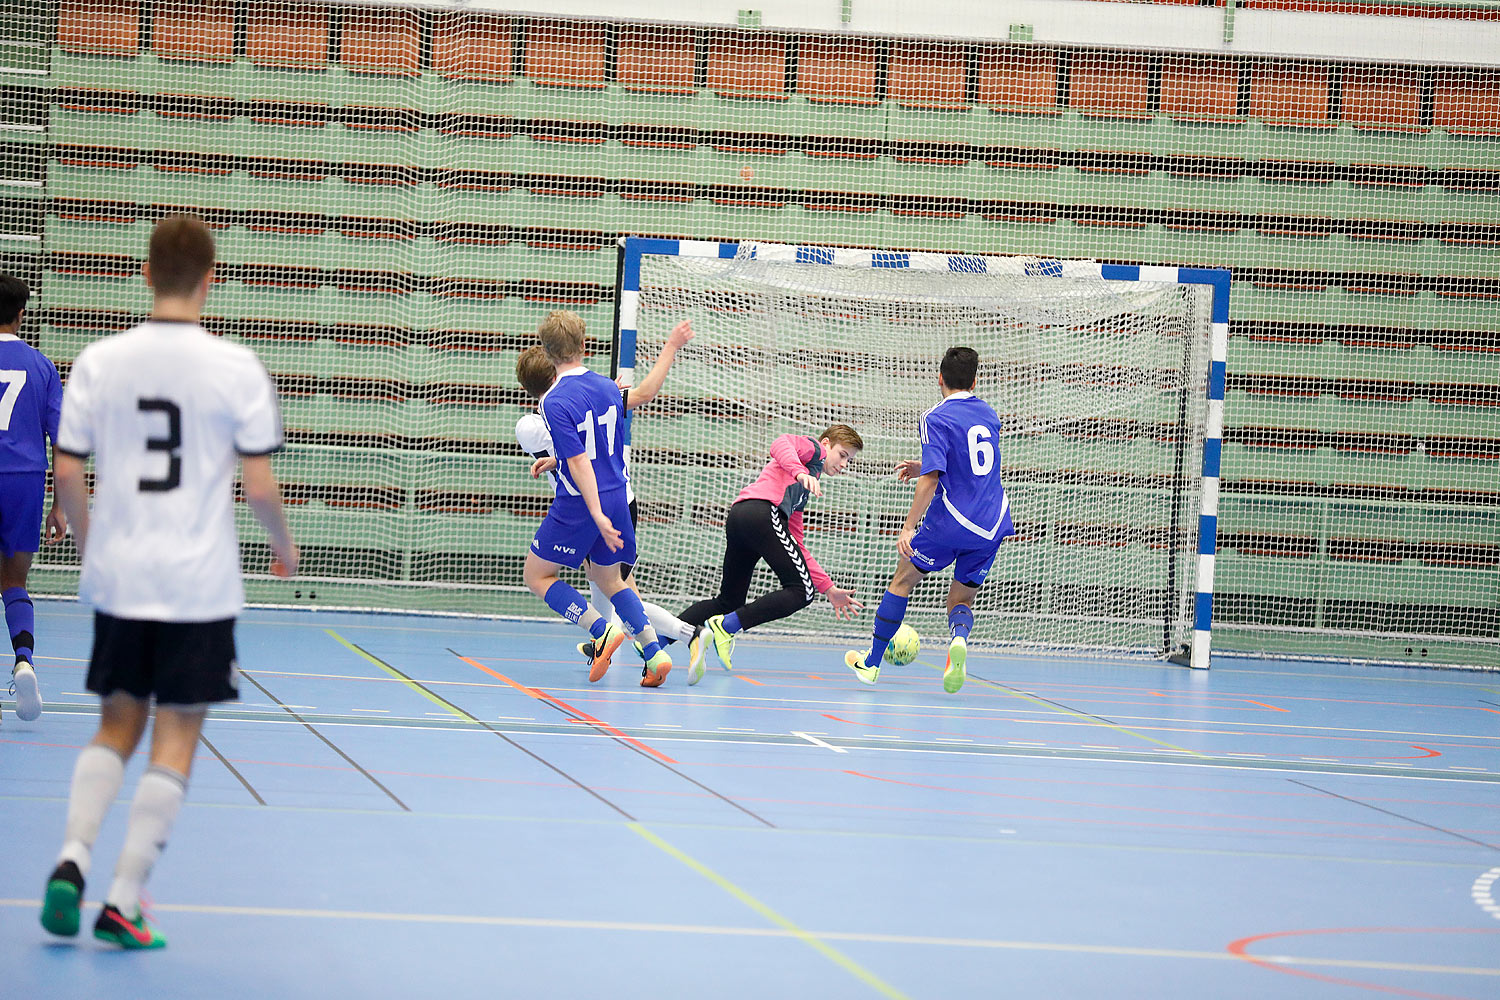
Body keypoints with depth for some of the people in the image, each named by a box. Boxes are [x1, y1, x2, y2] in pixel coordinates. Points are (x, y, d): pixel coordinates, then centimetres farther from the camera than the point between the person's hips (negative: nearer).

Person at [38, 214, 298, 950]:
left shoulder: (99, 363, -1)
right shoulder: (236, 368, -8)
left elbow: (67, 474, 0)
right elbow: (260, 486, -8)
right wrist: (284, 546, 11)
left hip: (118, 579, 3)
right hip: (200, 585, -3)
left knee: (117, 725, 17)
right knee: (175, 738, 4)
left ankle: (73, 855, -2)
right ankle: (123, 902, 1)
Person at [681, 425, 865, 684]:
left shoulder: (802, 491, 38)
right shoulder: (813, 448, 17)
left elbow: (798, 549, 36)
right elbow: (780, 444, -7)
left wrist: (829, 588, 34)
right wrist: (801, 473, -24)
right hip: (763, 510, -9)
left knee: (729, 601, 15)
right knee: (801, 591, -7)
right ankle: (726, 626, -16)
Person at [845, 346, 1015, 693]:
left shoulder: (936, 418, -8)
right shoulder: (988, 414, 12)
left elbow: (930, 480, -18)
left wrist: (909, 527, -16)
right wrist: (924, 466, 28)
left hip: (950, 522, -5)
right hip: (993, 527, 5)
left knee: (903, 579, 16)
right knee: (962, 601, 15)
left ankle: (871, 663, 22)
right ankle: (959, 639, -21)